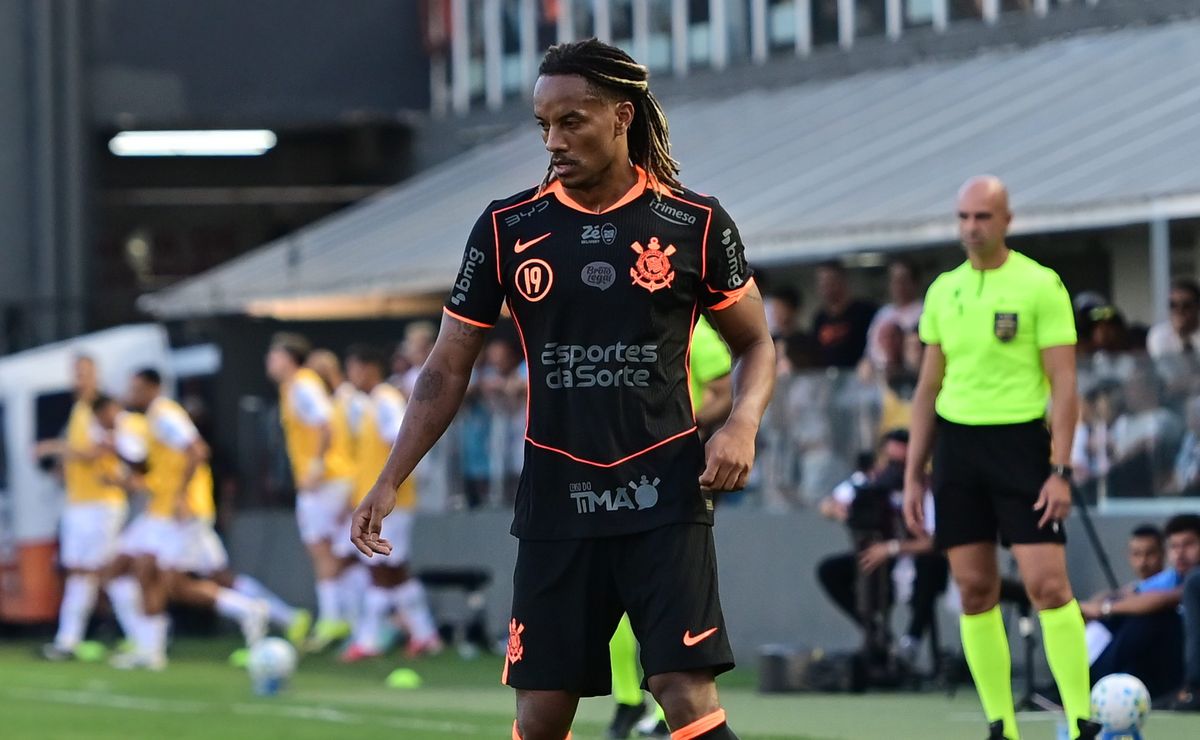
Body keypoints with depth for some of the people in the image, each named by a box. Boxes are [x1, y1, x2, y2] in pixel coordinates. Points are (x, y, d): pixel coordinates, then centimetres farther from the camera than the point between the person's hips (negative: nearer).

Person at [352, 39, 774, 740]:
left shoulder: (695, 224, -1)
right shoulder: (507, 228, 3)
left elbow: (756, 345, 11)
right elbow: (447, 370, 7)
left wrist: (742, 424, -10)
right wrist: (390, 482, -2)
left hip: (665, 497, -2)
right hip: (556, 503, 2)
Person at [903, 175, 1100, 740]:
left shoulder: (1040, 285, -4)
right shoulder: (943, 291, 11)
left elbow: (1064, 383, -7)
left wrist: (1060, 470, -13)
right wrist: (913, 475, 14)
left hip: (1019, 440, -5)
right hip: (956, 444, 5)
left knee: (1047, 583, -12)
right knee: (975, 590, 3)